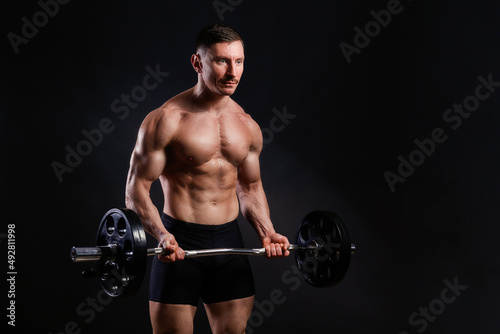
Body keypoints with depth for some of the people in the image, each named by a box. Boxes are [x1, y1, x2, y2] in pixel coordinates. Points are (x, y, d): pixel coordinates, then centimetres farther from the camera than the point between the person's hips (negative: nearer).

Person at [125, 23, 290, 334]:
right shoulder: (167, 119, -10)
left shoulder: (248, 127, 7)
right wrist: (161, 235, -26)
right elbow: (137, 187, -11)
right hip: (179, 243, -5)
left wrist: (266, 231, 2)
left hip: (229, 240, 5)